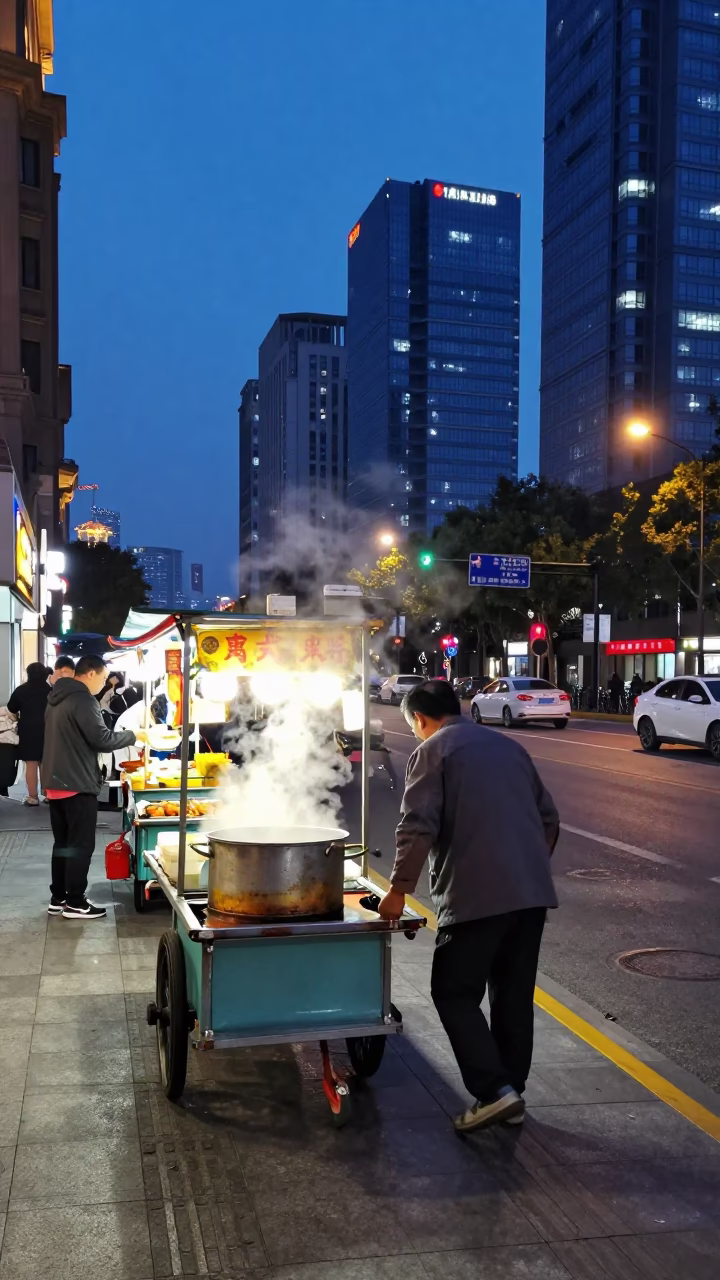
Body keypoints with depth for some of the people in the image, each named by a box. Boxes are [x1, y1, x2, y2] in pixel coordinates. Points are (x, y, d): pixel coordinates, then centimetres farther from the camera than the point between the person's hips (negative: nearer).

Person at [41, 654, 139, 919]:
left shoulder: (58, 698, 14)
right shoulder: (83, 700, -17)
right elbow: (102, 739, -22)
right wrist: (132, 735, -6)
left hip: (56, 782, 9)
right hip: (77, 784, -9)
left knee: (63, 843, 15)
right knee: (81, 845, -1)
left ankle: (58, 898, 20)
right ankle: (75, 903, 3)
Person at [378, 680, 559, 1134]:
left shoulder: (432, 752, -2)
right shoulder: (510, 746, 18)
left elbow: (418, 827, -13)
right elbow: (549, 817, 19)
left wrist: (399, 890, -6)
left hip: (477, 894, -7)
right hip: (533, 891, 7)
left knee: (456, 994, 4)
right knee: (515, 994, 15)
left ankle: (494, 1091, -5)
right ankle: (513, 1090, 21)